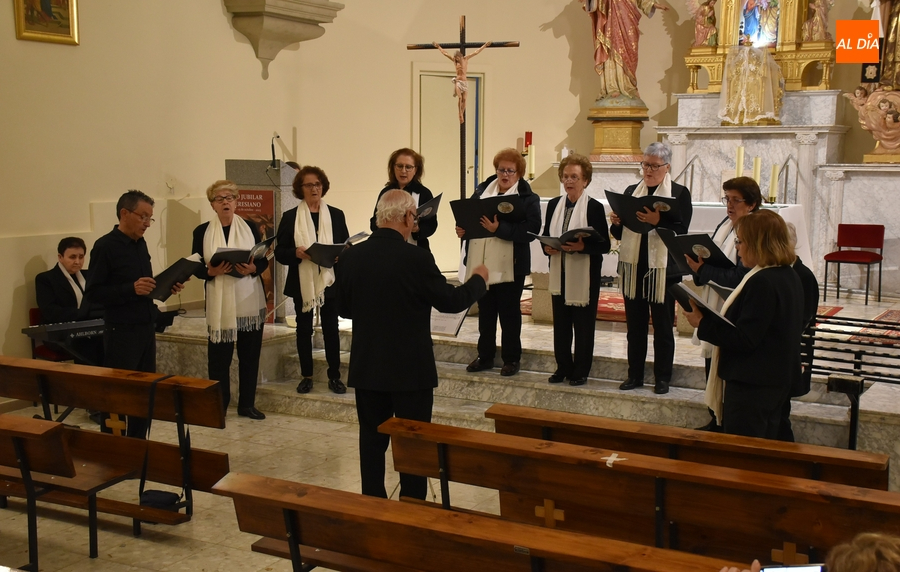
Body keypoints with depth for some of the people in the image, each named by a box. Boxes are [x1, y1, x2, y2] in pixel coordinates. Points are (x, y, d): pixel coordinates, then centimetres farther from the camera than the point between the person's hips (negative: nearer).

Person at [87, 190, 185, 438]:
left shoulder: (140, 244, 12)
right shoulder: (105, 246, -11)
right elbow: (93, 291, -14)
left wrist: (166, 287, 2)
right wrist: (131, 289, -24)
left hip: (146, 327, 8)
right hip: (121, 331, -8)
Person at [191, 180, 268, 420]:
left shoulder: (250, 227, 4)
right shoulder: (202, 231, 2)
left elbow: (264, 260, 3)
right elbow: (196, 267, 1)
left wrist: (252, 269, -17)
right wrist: (212, 271, -20)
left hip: (250, 302, 1)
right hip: (220, 303, -1)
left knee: (250, 354, 6)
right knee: (219, 356, 1)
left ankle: (247, 404, 17)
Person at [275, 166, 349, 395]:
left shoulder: (336, 215, 4)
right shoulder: (290, 217, 1)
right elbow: (279, 252, -1)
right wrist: (296, 252, -20)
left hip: (330, 281, 0)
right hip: (302, 283, 0)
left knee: (331, 329, 4)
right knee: (304, 329, 8)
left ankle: (335, 376, 13)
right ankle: (306, 376, 19)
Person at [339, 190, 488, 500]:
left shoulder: (351, 256, -3)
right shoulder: (416, 258, -17)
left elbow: (344, 309, 8)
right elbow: (452, 301, -7)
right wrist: (479, 279, 11)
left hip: (367, 368, 4)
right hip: (410, 370, -4)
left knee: (372, 440, 13)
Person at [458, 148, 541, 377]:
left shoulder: (528, 198, -7)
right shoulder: (482, 190, 10)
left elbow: (531, 229, -18)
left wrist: (499, 229, -27)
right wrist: (463, 229, -8)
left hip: (510, 266, -5)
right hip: (481, 263, 5)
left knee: (509, 313, 6)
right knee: (485, 312, 14)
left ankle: (511, 359, 17)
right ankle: (485, 356, 26)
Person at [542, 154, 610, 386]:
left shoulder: (594, 207, -6)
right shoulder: (554, 204, 9)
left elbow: (605, 245, -8)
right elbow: (546, 235, 13)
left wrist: (583, 246, -24)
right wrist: (547, 247, -9)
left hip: (584, 277, -4)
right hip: (559, 274, 5)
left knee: (583, 325, 4)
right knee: (560, 323, 10)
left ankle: (581, 371, 13)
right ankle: (563, 367, 22)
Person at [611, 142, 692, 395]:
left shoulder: (679, 193, -2)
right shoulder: (631, 191, 11)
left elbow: (681, 231, -12)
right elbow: (619, 233, 12)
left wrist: (658, 221, -27)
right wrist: (616, 222, -9)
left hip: (663, 270, -4)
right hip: (633, 268, 4)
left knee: (663, 327, 5)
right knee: (635, 325, 10)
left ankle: (662, 378, 15)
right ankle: (635, 374, 20)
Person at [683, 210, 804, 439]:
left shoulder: (762, 283, -23)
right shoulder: (789, 277, 8)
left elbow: (744, 340, -25)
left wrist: (702, 324, -18)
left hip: (751, 385, -10)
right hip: (778, 380, 10)